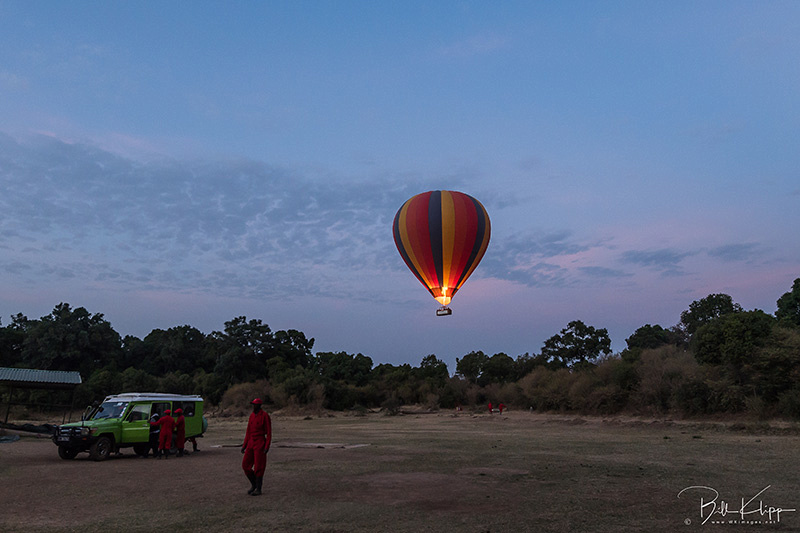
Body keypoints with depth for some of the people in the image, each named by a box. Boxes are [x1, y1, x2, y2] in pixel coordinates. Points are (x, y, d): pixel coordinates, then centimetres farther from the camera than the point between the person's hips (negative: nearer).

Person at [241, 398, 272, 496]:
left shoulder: (265, 415, -11)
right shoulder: (252, 415, 11)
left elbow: (269, 432, -11)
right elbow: (248, 432, 15)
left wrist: (267, 446, -17)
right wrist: (244, 446, 11)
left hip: (260, 443, -7)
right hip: (251, 443, 7)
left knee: (258, 467, -3)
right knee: (245, 465, 3)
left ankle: (258, 489, 8)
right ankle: (253, 484, 22)